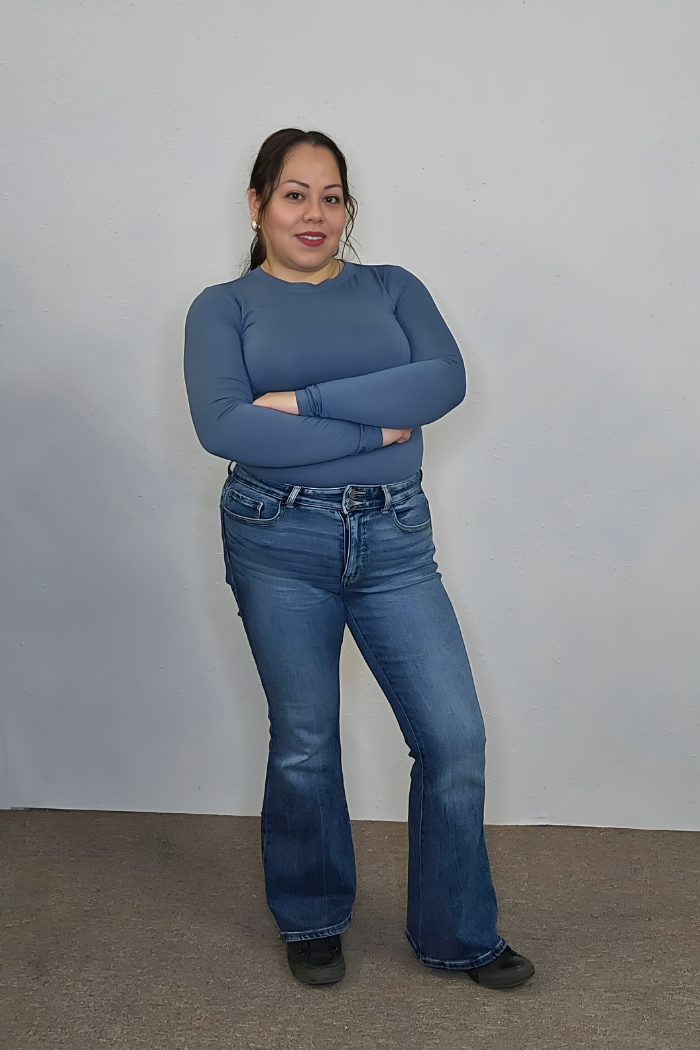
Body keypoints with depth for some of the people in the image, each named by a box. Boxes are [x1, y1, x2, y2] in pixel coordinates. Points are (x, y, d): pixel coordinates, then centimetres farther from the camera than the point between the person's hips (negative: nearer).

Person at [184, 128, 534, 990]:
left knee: (455, 737, 0)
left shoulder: (393, 289, 8)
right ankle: (311, 922, 34)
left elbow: (445, 380, -11)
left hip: (394, 540, 2)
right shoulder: (224, 307, 2)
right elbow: (222, 426, -15)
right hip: (279, 545, -2)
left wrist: (303, 402, -17)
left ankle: (458, 935, 21)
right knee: (303, 745, 10)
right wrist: (373, 432, -14)